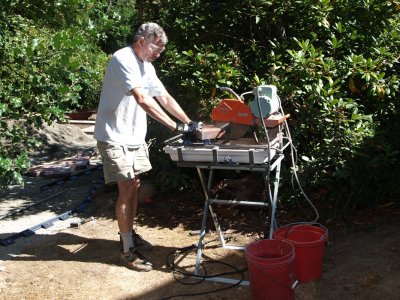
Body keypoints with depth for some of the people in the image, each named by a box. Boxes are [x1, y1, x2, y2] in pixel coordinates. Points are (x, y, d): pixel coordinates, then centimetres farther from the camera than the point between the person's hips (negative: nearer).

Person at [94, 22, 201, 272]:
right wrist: (176, 126, -31)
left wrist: (190, 123, 3)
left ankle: (129, 234, 30)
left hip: (135, 137, 9)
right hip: (115, 138, -9)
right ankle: (128, 250, 1)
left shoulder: (147, 67, 10)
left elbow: (165, 98, 13)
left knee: (135, 186, 14)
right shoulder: (123, 59, -19)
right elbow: (142, 99, -30)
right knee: (126, 190, -7)